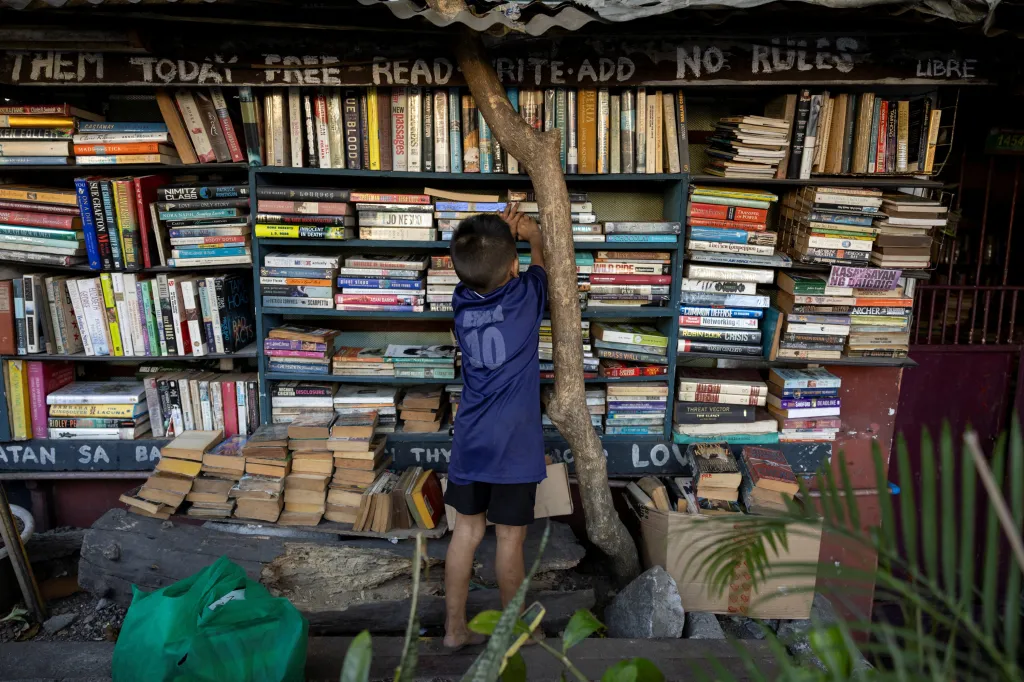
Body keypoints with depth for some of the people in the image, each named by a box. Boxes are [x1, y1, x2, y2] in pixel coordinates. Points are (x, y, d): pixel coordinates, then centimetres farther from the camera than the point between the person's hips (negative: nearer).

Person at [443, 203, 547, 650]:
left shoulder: (462, 299, -1)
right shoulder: (525, 296, -12)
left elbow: (480, 271, 21)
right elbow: (538, 261, 11)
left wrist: (499, 231, 12)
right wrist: (531, 234, 26)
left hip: (469, 443, 5)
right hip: (513, 445, -4)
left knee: (467, 531, 16)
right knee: (510, 538, 10)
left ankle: (455, 627, 29)